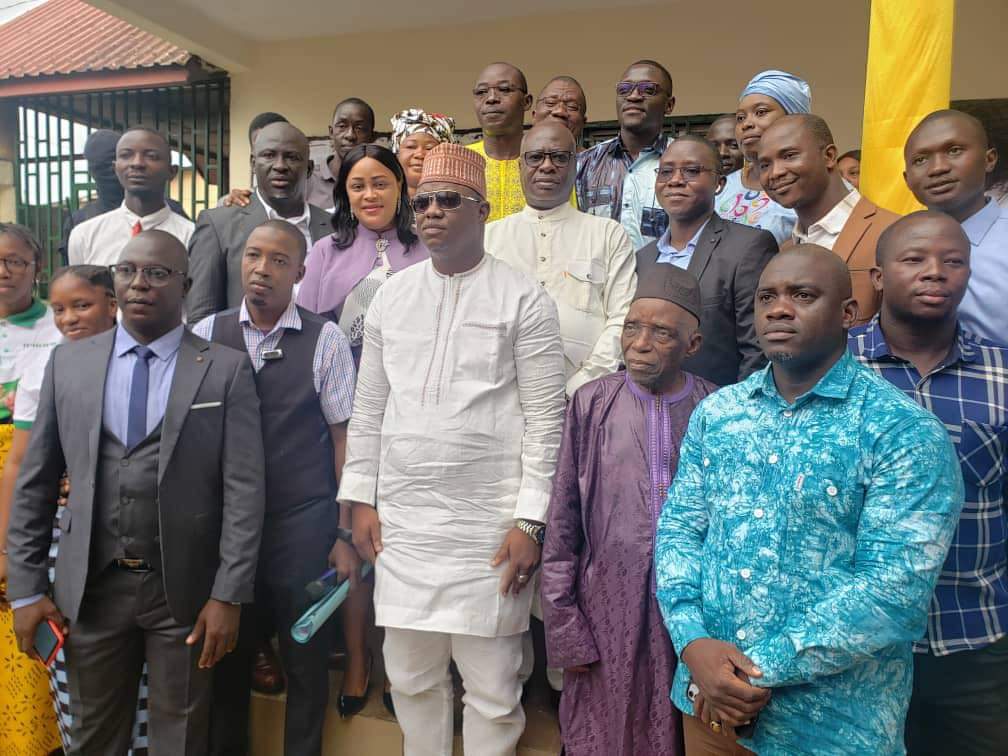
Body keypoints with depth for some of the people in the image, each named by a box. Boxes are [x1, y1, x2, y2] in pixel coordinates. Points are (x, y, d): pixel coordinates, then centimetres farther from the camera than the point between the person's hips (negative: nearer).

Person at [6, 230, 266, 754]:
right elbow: (35, 482, 6)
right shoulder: (67, 362, 4)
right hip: (89, 587, 3)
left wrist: (228, 595, -12)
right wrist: (26, 587, 3)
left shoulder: (226, 369, -6)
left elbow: (243, 489, -9)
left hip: (185, 589, -2)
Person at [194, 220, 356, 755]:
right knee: (227, 655, 17)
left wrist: (347, 532, -5)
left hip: (303, 524, -2)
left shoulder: (324, 340, -4)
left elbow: (344, 437, -3)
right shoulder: (206, 335, 3)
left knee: (306, 662, 11)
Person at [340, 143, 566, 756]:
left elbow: (546, 419, -6)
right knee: (411, 677, 16)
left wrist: (530, 521, -10)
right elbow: (369, 408, 11)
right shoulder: (391, 296, 9)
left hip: (490, 523, -3)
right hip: (401, 519, 4)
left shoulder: (525, 300, -4)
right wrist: (362, 499, 7)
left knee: (492, 689, 8)